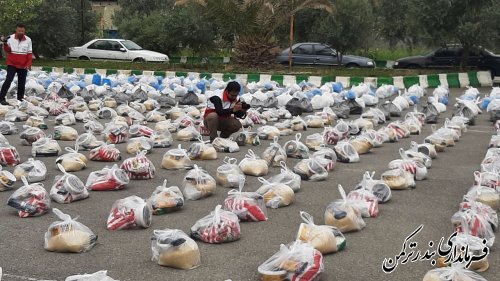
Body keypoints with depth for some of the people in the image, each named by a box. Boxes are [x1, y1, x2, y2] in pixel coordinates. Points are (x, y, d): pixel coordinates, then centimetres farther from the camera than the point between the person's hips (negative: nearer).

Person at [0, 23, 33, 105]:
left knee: (22, 83, 9)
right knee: (8, 80, -12)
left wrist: (28, 64, -5)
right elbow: (7, 51, -1)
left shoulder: (28, 40, 0)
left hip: (23, 66, 3)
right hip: (12, 64, -3)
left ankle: (20, 98, 21)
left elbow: (29, 54, 3)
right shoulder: (10, 38, -4)